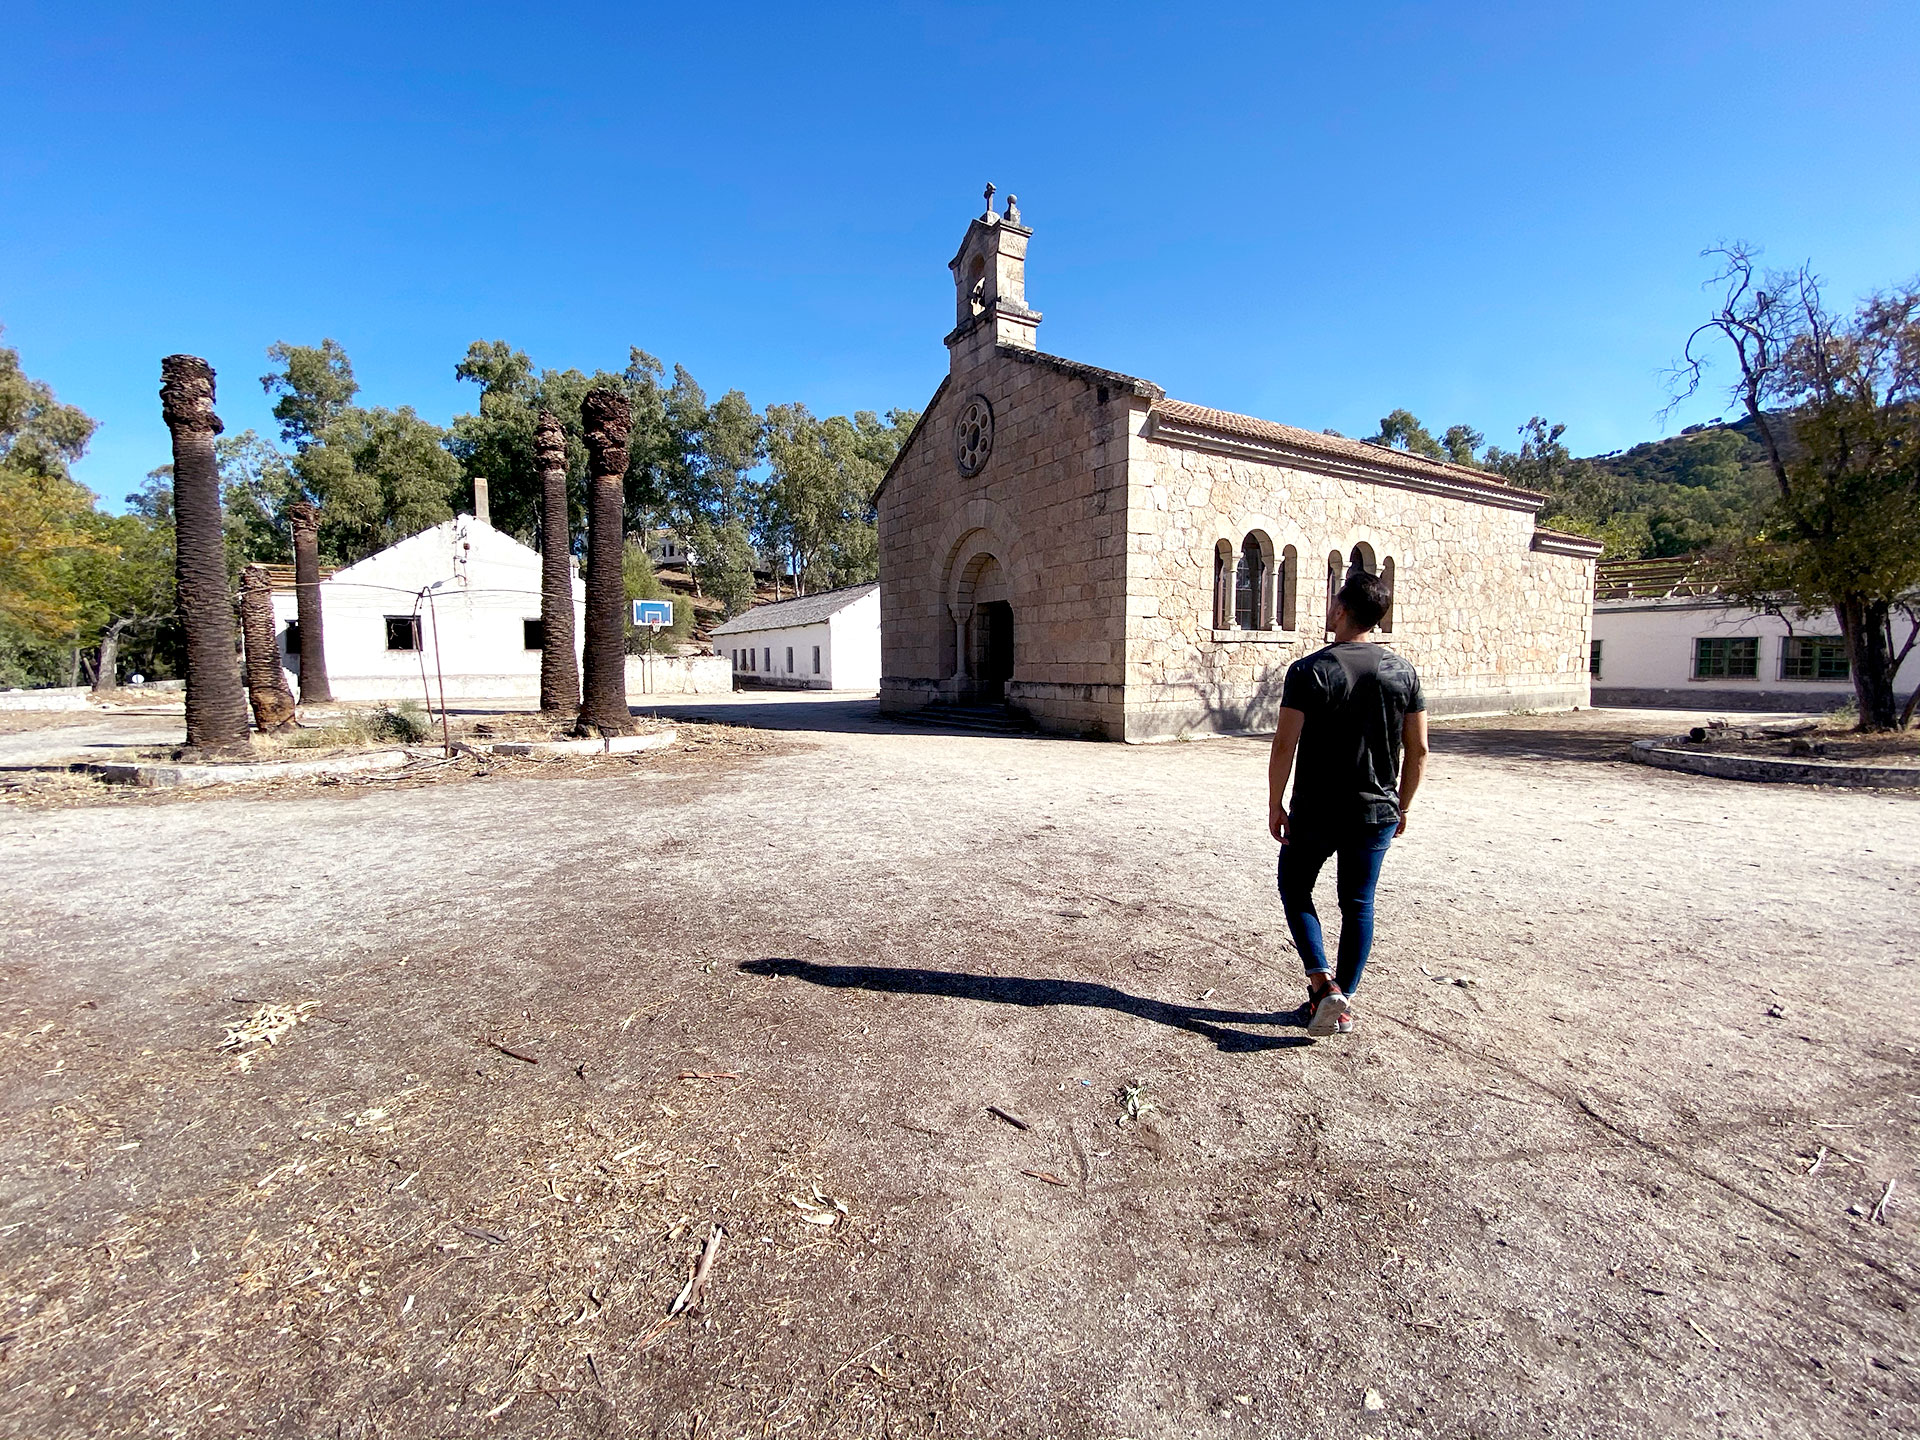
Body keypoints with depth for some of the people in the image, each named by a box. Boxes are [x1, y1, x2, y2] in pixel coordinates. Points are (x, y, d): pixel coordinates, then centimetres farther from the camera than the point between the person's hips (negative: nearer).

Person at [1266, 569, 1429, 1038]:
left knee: (1295, 889, 15)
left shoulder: (1309, 671, -12)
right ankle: (1343, 1002, 22)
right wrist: (1401, 807, 15)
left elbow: (1284, 746, -14)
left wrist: (1275, 806, -4)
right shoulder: (1403, 672, 0)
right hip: (1376, 814, 4)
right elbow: (1418, 750, 4)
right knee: (1358, 903, 14)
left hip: (1315, 813, -3)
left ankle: (1323, 982, 1)